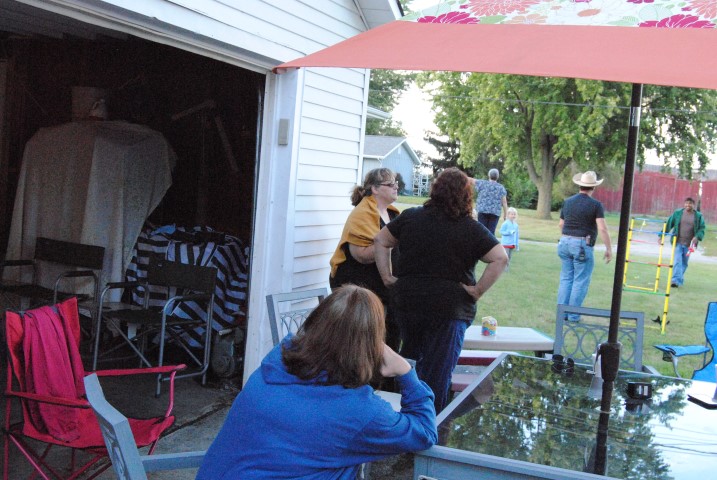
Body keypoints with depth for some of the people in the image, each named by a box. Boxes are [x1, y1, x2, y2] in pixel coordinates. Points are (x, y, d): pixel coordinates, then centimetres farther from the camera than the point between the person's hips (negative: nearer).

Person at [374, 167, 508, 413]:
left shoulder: (410, 217, 3)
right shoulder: (471, 229, -8)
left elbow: (381, 240, 8)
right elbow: (500, 258, -16)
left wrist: (387, 276, 6)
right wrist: (478, 290, -11)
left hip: (408, 303, 4)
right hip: (449, 309, -4)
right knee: (437, 374, 6)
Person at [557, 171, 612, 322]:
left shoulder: (567, 202, 8)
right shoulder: (596, 205, -8)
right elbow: (602, 228, -14)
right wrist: (608, 249, -8)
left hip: (565, 242, 5)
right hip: (583, 246, -5)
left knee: (566, 279, 13)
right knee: (580, 281, 2)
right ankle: (573, 315, 4)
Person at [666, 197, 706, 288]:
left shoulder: (698, 216, 2)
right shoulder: (678, 213, 1)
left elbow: (702, 228, 2)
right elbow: (669, 224, 2)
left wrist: (697, 237, -15)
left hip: (689, 244, 2)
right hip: (678, 242, -2)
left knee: (684, 263, 11)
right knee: (677, 261, -12)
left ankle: (679, 279, 25)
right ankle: (676, 280, -17)